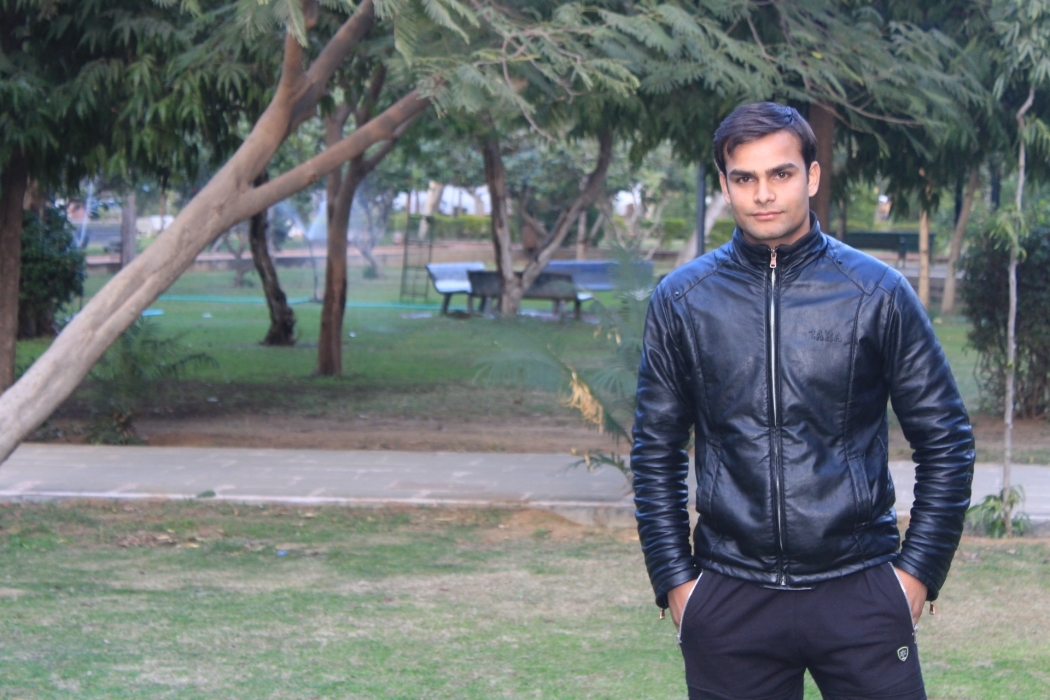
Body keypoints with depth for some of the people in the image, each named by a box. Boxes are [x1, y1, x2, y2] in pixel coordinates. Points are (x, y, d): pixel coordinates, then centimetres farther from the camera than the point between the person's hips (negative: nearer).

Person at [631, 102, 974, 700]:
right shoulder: (682, 299, 5)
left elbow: (946, 440, 5)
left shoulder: (878, 292, 0)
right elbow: (657, 451, 10)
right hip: (729, 602, 1)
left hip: (861, 591, -1)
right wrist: (675, 578, 4)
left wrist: (920, 569, 0)